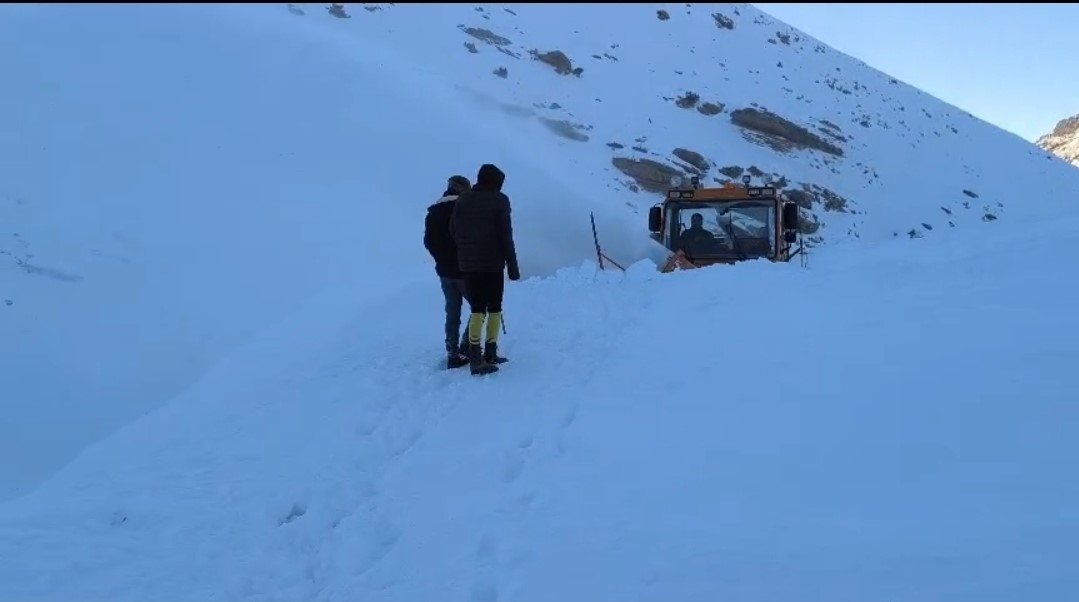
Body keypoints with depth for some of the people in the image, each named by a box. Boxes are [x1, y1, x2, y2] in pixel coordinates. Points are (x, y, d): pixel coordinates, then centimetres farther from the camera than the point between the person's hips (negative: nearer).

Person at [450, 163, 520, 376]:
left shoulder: (463, 200, 7)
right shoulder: (499, 200, -4)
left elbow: (453, 231, 5)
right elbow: (506, 236, -7)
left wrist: (464, 254, 11)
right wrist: (512, 265, -3)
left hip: (468, 264, 3)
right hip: (492, 264, -3)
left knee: (476, 308, 4)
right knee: (494, 307, 9)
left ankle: (475, 355, -5)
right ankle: (490, 353, 8)